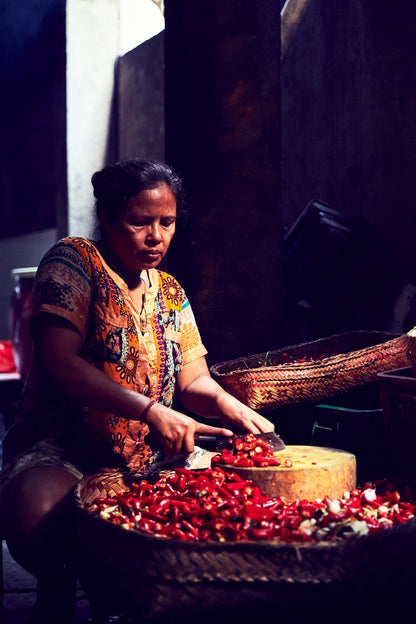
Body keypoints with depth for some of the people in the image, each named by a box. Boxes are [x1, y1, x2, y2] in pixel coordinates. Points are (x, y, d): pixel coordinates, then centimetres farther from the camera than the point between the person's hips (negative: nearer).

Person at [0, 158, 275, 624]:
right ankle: (57, 586, -3)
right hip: (59, 452, -6)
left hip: (149, 462, 7)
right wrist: (151, 411, -28)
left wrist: (224, 403, -12)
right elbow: (57, 362, -18)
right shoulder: (74, 261, -5)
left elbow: (193, 380, 14)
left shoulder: (170, 292, 15)